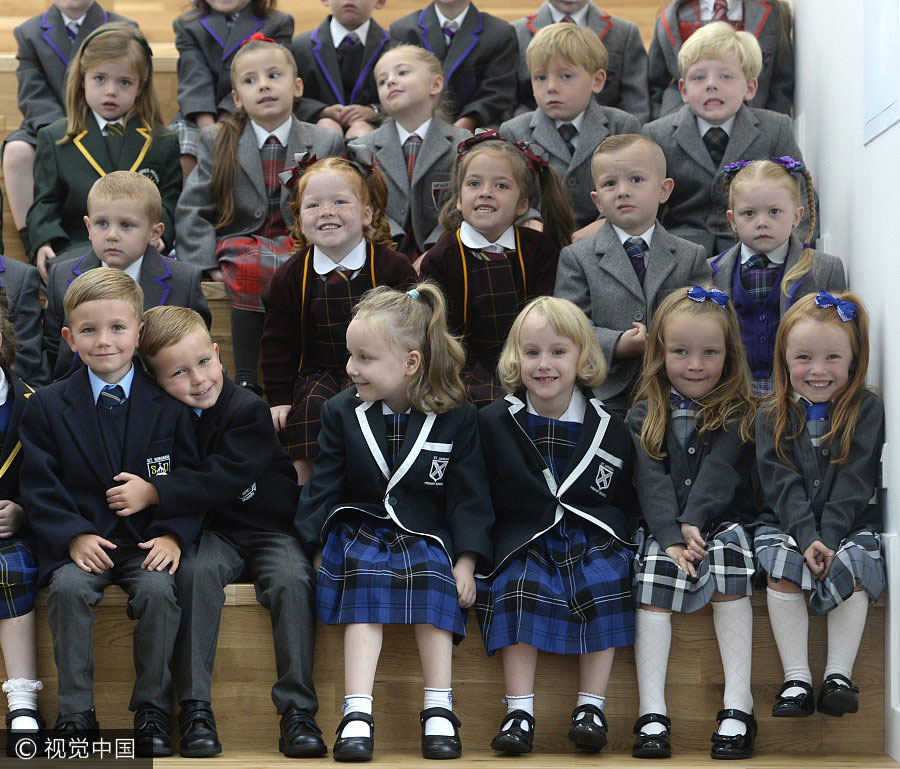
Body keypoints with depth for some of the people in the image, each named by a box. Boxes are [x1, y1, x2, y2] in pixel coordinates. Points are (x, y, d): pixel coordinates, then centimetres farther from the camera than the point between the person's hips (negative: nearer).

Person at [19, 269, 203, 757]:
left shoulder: (168, 405, 5)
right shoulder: (47, 406, 5)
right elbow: (40, 486, 1)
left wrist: (173, 534, -13)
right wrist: (74, 536, -14)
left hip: (148, 540, 0)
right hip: (81, 540, 0)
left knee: (158, 589, -29)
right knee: (67, 587, -29)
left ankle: (152, 711, -11)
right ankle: (76, 713, -16)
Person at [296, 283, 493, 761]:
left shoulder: (456, 418, -1)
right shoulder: (342, 413, 4)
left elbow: (468, 496, 1)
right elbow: (322, 488, 6)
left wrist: (466, 561, -10)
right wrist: (318, 549, -6)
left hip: (425, 534, -1)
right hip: (359, 529, 1)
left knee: (434, 574, -33)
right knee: (364, 577, -31)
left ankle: (438, 709, -31)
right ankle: (357, 714, -40)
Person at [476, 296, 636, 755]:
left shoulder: (608, 428, 5)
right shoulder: (494, 423, 4)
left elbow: (626, 501, 12)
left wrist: (613, 534, -4)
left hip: (592, 539, 1)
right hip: (524, 539, 0)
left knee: (606, 579, -27)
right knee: (519, 583, -28)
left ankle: (592, 705, -18)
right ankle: (519, 711, -25)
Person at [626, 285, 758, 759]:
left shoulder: (738, 414, 5)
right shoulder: (645, 416, 7)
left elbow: (719, 474, -10)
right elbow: (653, 480, -6)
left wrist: (692, 524, -24)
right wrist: (671, 538, -21)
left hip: (722, 522, -1)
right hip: (662, 529, 1)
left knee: (729, 551, -32)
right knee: (652, 580, -27)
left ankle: (738, 705, -32)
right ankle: (652, 714, -30)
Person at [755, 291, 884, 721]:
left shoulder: (866, 410, -2)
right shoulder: (772, 417, 1)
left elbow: (854, 483, -10)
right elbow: (782, 484, -9)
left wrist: (828, 538, -21)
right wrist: (806, 536, -23)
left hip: (849, 525, 0)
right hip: (787, 524, 1)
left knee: (852, 567, -28)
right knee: (781, 566, -26)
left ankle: (839, 673, -19)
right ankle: (796, 678, -22)